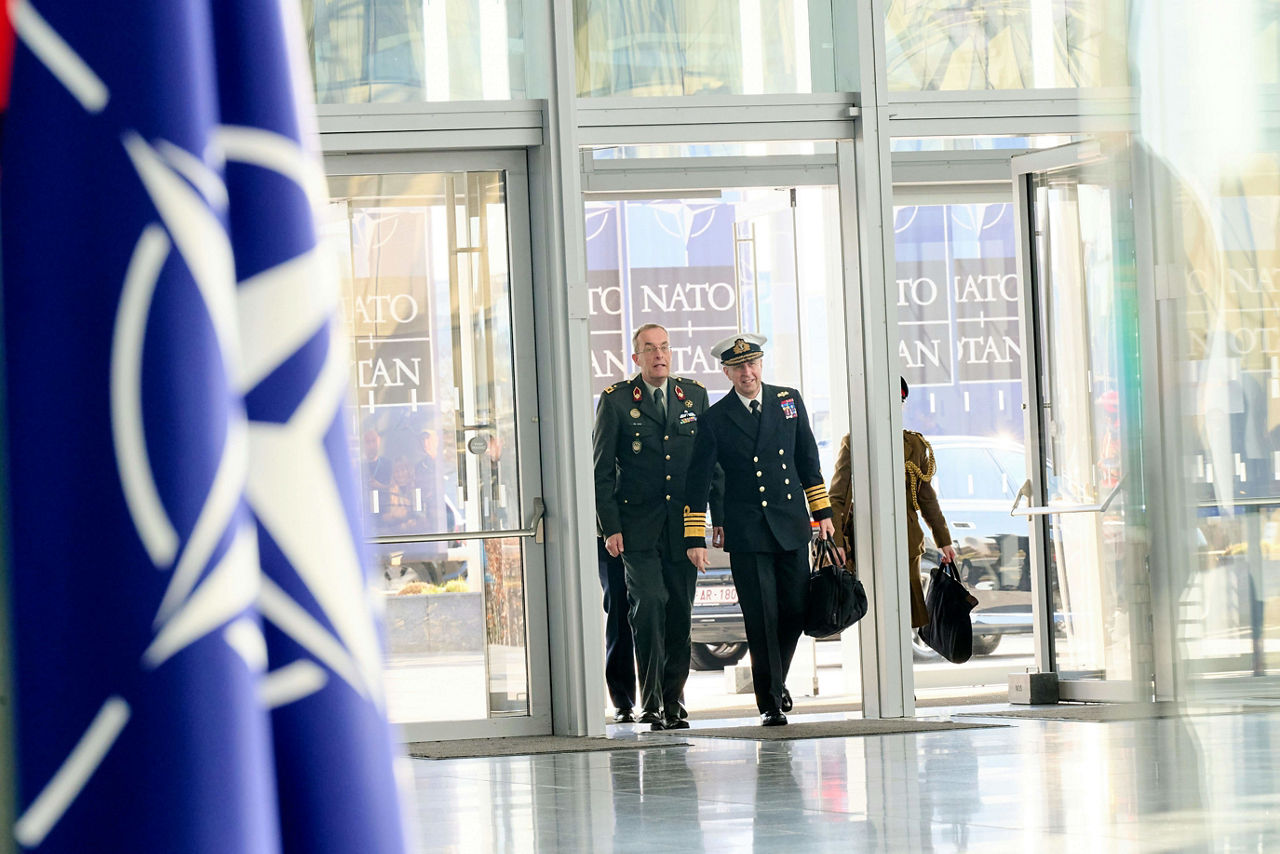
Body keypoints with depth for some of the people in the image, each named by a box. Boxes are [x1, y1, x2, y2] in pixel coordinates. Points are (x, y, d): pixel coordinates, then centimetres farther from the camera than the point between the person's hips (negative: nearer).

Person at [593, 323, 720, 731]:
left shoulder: (695, 396, 10)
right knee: (649, 603, -16)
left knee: (680, 613, 5)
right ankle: (651, 702, -8)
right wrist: (610, 526, -7)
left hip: (683, 524, 3)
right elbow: (601, 470, 0)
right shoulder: (616, 400, 0)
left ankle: (673, 702, 16)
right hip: (637, 525, -3)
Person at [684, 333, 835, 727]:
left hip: (792, 527, 3)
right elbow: (698, 482, -1)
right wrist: (695, 538, -5)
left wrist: (822, 511, 12)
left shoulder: (789, 400, 7)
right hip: (747, 535, -3)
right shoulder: (716, 419, -3)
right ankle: (771, 702, 5)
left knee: (796, 611, 5)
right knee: (762, 620, -4)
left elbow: (808, 459, 14)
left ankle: (776, 679, 30)